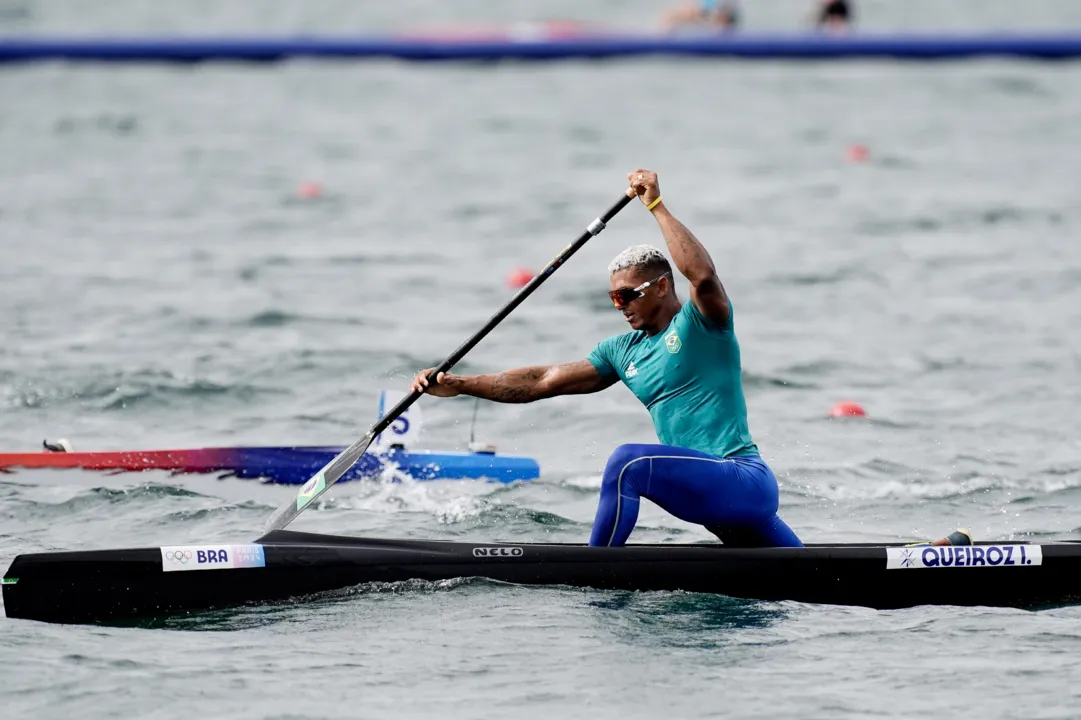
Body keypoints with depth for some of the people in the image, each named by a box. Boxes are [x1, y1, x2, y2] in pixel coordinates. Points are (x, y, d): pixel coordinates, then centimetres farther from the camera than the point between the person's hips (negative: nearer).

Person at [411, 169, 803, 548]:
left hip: (746, 481, -9)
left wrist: (656, 206, -22)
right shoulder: (624, 351, 16)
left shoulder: (703, 321, -5)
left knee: (629, 462, -25)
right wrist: (460, 385, 9)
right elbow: (543, 381, 15)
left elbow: (703, 275, -28)